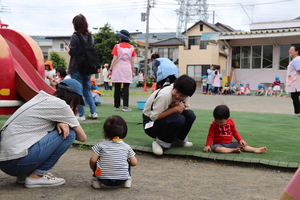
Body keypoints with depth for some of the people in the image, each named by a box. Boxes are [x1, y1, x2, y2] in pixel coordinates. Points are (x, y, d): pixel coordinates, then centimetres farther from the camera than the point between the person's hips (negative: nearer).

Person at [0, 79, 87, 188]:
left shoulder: (41, 98, 16)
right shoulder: (59, 104, -7)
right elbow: (82, 137, 0)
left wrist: (60, 123, 2)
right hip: (18, 162, -9)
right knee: (69, 133, -5)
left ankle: (24, 174, 14)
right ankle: (37, 176, -3)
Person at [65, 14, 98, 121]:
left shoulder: (75, 36, -13)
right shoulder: (90, 37, 6)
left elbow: (72, 53, -13)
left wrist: (68, 48, 8)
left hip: (76, 68, -6)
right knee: (87, 90, 17)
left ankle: (81, 115, 6)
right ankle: (93, 112, 15)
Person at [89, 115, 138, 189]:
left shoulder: (101, 145, -5)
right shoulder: (127, 147, -1)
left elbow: (93, 160, -9)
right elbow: (134, 163, 0)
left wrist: (93, 169, 13)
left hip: (103, 179, -1)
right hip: (122, 179, 1)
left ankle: (96, 180, 14)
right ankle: (127, 179, 21)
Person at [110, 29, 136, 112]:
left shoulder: (117, 46, -1)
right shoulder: (132, 47, 5)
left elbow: (114, 59, -4)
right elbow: (132, 61, 4)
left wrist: (111, 69, 0)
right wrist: (133, 71, 10)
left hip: (118, 69, -1)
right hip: (127, 69, 1)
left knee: (117, 88, 4)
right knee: (126, 88, 0)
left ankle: (117, 106, 8)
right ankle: (125, 106, -7)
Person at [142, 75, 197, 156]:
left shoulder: (183, 95, -9)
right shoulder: (164, 95, -31)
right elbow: (154, 116, -29)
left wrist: (181, 107, -25)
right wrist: (175, 109, -30)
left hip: (167, 119, 7)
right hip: (151, 121, -7)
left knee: (190, 115, -16)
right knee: (179, 119, -33)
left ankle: (179, 140, 5)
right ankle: (159, 143, -14)